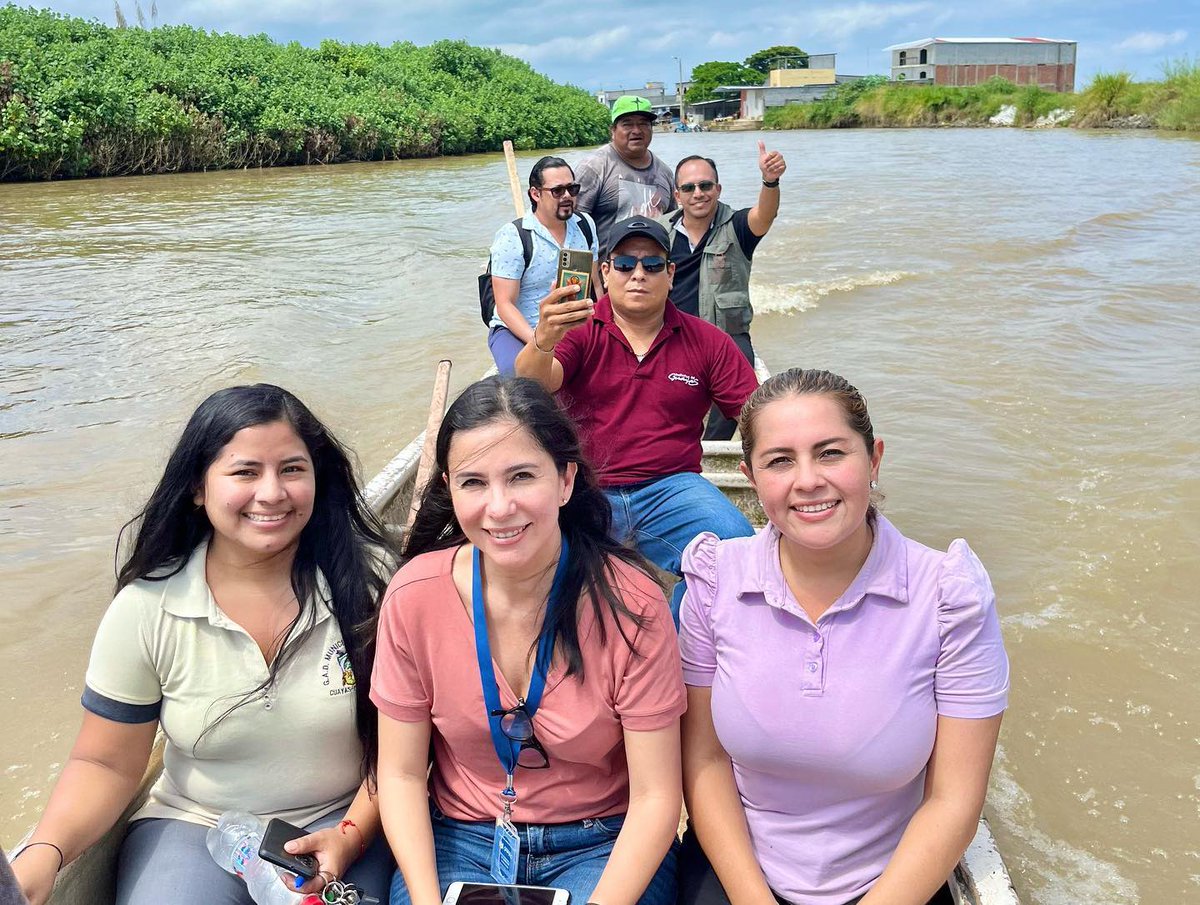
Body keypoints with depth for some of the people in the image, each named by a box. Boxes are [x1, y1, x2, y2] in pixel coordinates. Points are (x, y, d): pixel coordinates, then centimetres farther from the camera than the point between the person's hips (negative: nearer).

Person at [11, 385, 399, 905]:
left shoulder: (368, 581, -12)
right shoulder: (145, 609, -9)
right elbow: (106, 764, -1)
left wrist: (351, 835, -17)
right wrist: (44, 854, -18)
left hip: (342, 821, -1)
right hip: (193, 824, 2)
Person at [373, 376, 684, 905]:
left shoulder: (629, 602, -18)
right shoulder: (413, 596, -12)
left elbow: (655, 795, -13)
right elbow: (401, 774, -4)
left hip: (602, 846, -2)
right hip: (457, 839, 2)